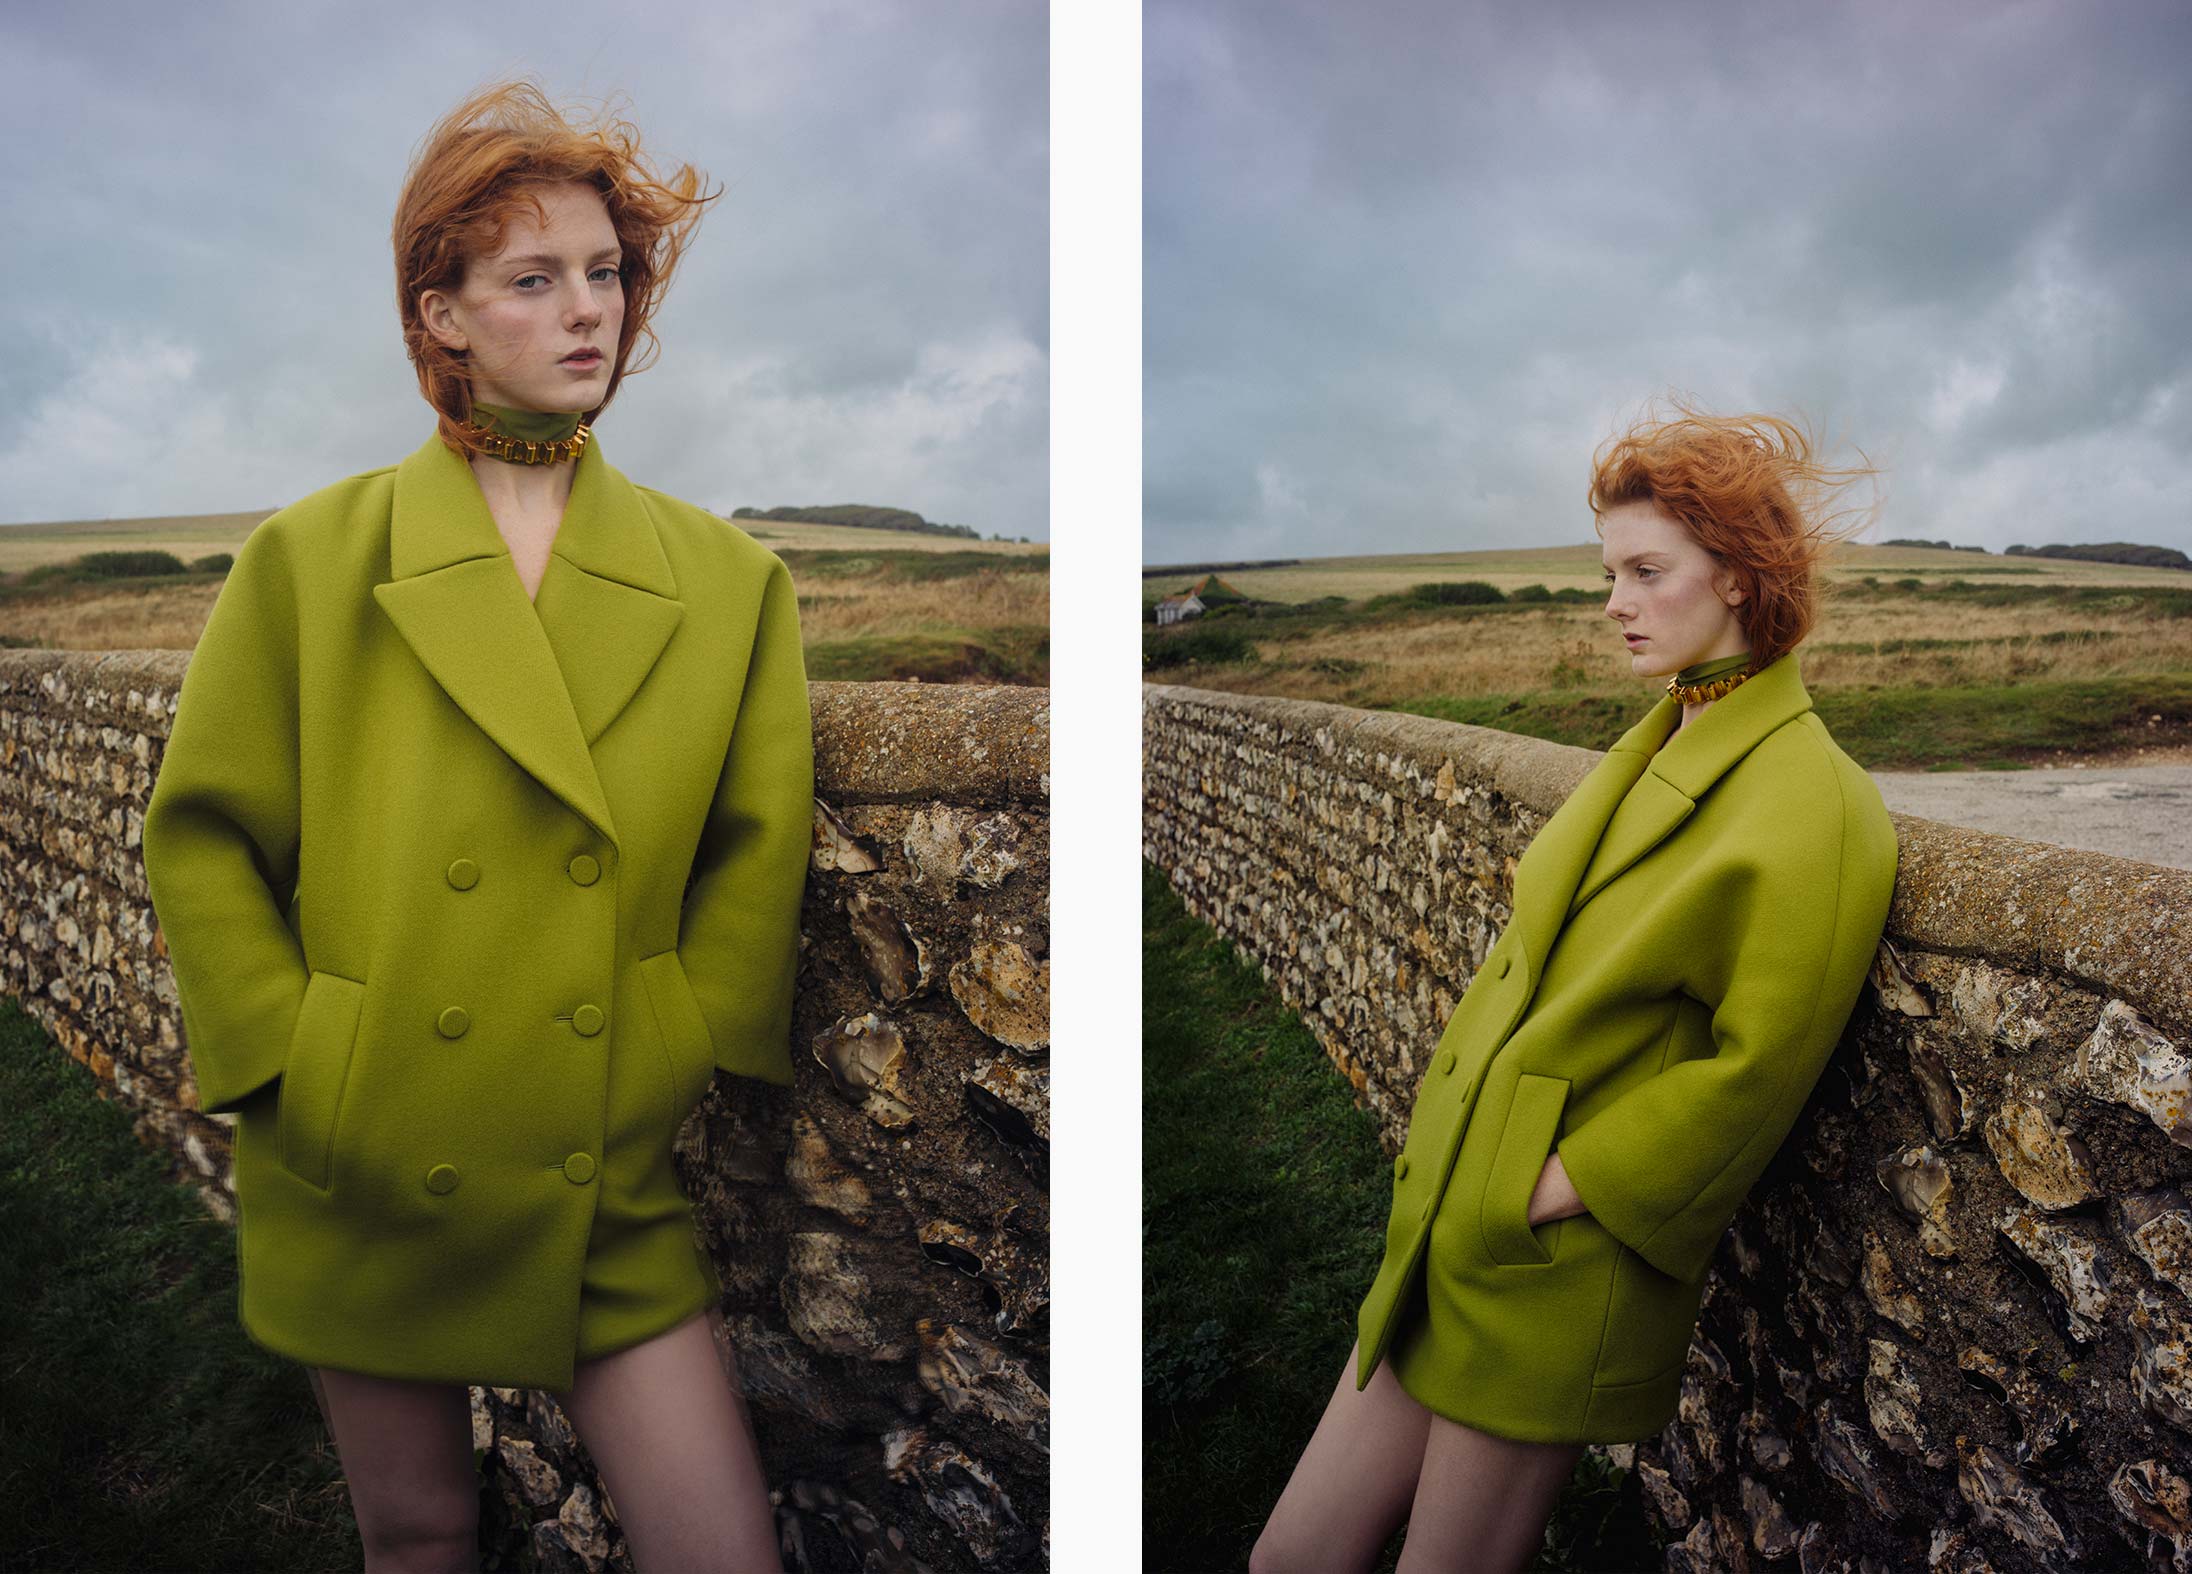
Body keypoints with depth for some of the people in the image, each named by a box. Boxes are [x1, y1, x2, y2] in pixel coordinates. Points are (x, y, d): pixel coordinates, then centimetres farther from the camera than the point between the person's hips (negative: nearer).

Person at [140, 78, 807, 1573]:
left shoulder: (726, 576, 0)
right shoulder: (313, 557, -2)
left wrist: (696, 1062, -2)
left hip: (623, 1173, 0)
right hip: (372, 1171, 0)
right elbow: (201, 835, 2)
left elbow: (764, 849, 3)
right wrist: (291, 1072, -4)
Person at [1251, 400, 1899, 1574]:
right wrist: (1441, 1119, 5)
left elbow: (1755, 1066, -17)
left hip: (1560, 1282, -7)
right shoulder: (1653, 747, 11)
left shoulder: (1813, 804, -15)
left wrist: (1553, 1188, -14)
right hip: (1445, 1238, 8)